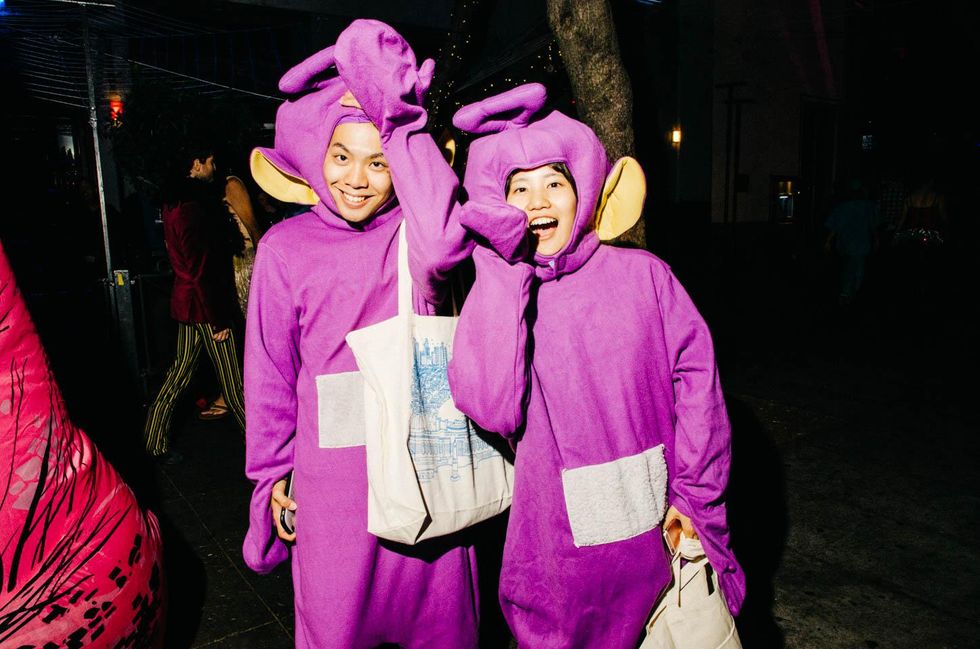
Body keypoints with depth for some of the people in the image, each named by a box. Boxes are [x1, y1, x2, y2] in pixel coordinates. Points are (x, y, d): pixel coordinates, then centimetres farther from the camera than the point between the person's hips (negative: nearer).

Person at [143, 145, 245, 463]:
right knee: (232, 378, 2)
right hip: (206, 306, -10)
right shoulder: (194, 207, -20)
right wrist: (220, 318, -19)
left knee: (181, 370, 16)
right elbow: (204, 268, -22)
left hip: (185, 302, 10)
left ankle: (155, 441, 24)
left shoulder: (174, 203, 12)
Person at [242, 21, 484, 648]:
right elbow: (270, 372, 5)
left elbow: (443, 243, -28)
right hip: (330, 469, 1)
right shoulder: (286, 246, 0)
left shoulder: (412, 233, -2)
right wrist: (272, 475, 7)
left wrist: (405, 125, -23)